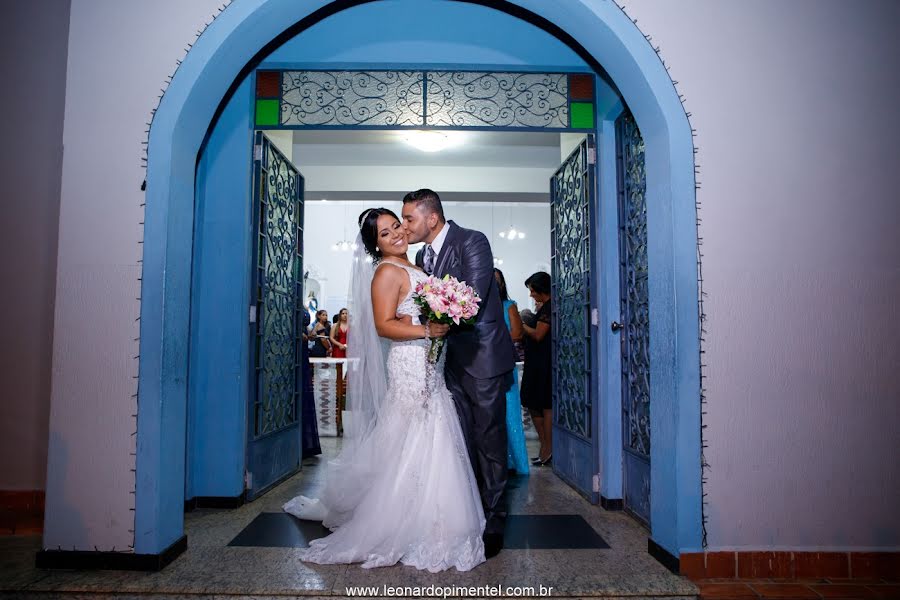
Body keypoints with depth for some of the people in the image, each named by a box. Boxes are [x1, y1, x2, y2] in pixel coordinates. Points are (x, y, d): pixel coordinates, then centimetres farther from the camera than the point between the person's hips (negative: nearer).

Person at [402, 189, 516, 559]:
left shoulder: (472, 242, -13)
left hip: (483, 356, -7)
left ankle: (493, 521, 15)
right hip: (451, 359, 7)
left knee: (489, 440, 2)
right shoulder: (423, 255, 9)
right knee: (462, 441, 13)